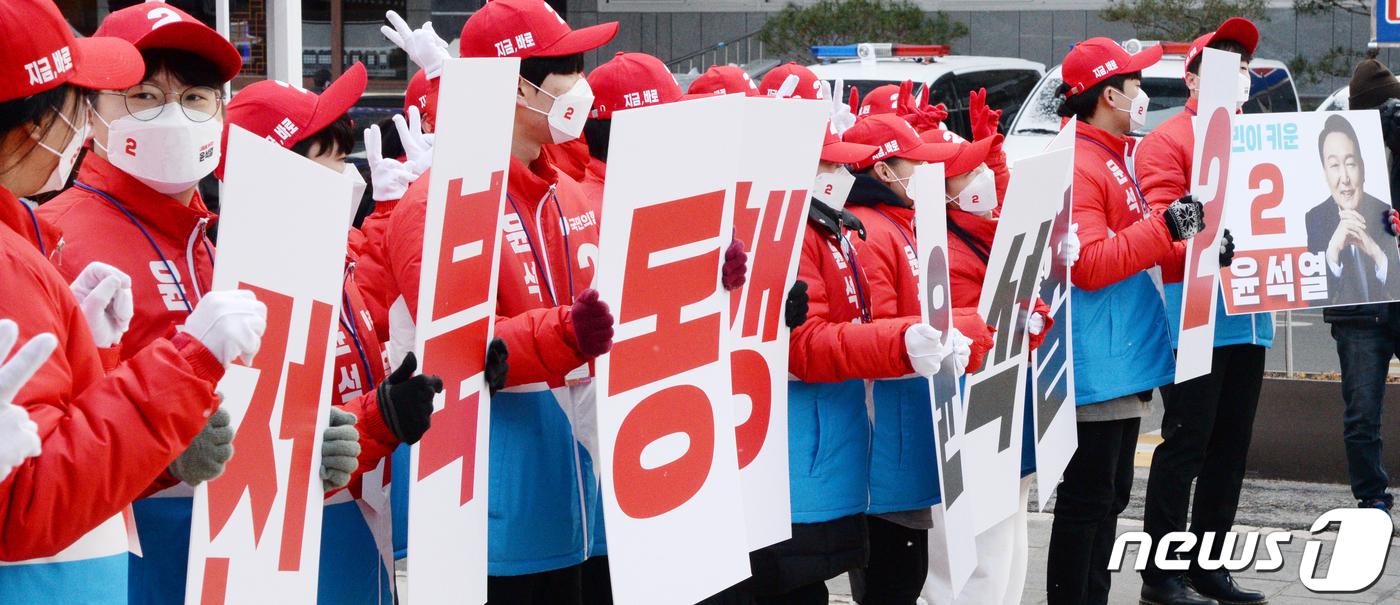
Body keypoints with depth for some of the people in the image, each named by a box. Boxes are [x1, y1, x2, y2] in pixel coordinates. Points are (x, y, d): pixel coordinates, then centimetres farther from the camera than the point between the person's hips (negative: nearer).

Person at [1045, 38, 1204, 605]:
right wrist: (1165, 227, -24)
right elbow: (1089, 264, -23)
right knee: (1087, 499, -6)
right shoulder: (1076, 166, -15)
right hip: (1094, 365, -11)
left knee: (1110, 494, 16)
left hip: (1124, 361, 11)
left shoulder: (1112, 160, 18)